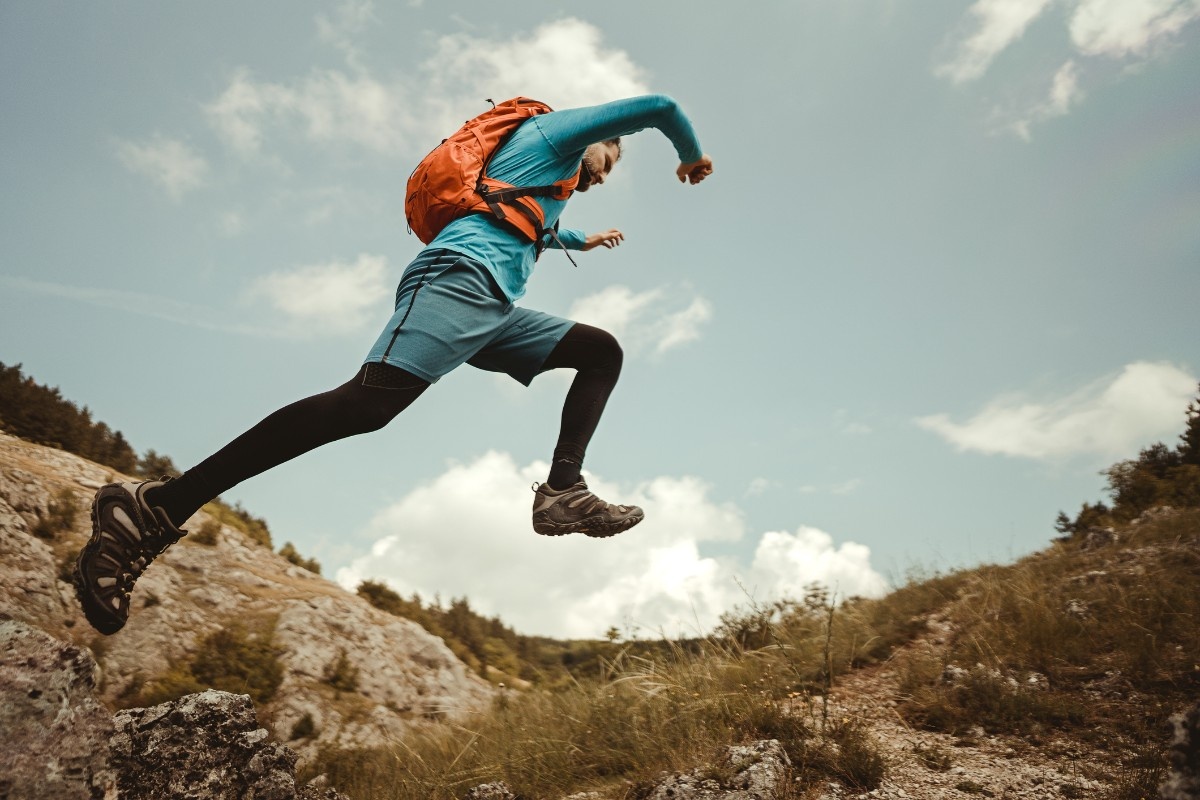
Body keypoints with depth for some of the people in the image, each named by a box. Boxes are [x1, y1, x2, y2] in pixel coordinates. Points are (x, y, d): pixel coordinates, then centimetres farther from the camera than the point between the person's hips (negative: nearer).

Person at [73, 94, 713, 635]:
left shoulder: (544, 178, 41)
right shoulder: (558, 129, 18)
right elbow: (658, 104, 16)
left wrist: (580, 240, 77)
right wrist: (692, 155, 34)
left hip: (491, 312, 10)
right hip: (460, 275, -10)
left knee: (602, 350, 13)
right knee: (369, 401, -30)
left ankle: (562, 493, -10)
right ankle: (156, 508, -31)